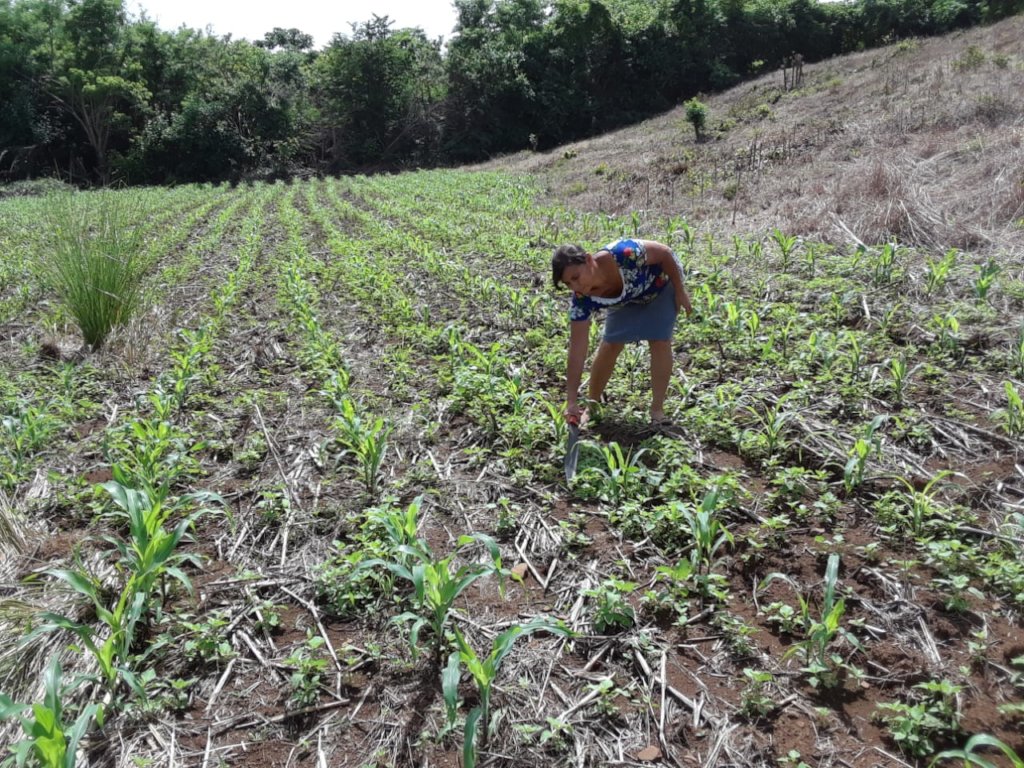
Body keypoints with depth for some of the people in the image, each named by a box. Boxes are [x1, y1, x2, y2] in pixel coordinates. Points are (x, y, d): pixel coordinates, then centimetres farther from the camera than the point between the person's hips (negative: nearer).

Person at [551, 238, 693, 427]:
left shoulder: (622, 254, -46)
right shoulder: (581, 300, -32)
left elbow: (665, 252, -27)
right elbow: (577, 351, -31)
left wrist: (680, 290, -17)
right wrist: (571, 401, -35)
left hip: (662, 281, -2)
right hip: (628, 297, 3)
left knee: (660, 341, -13)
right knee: (610, 345, -5)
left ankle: (657, 410, 0)